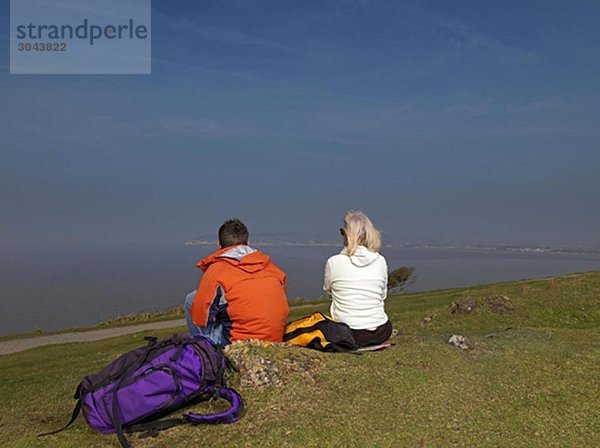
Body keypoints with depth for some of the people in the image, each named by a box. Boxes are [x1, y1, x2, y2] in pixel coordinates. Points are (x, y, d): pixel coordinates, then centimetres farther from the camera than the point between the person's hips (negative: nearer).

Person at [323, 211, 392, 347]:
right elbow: (383, 295, 9)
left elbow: (327, 290, 8)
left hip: (346, 333, -3)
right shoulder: (380, 261, -3)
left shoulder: (334, 262, -10)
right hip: (380, 333, 3)